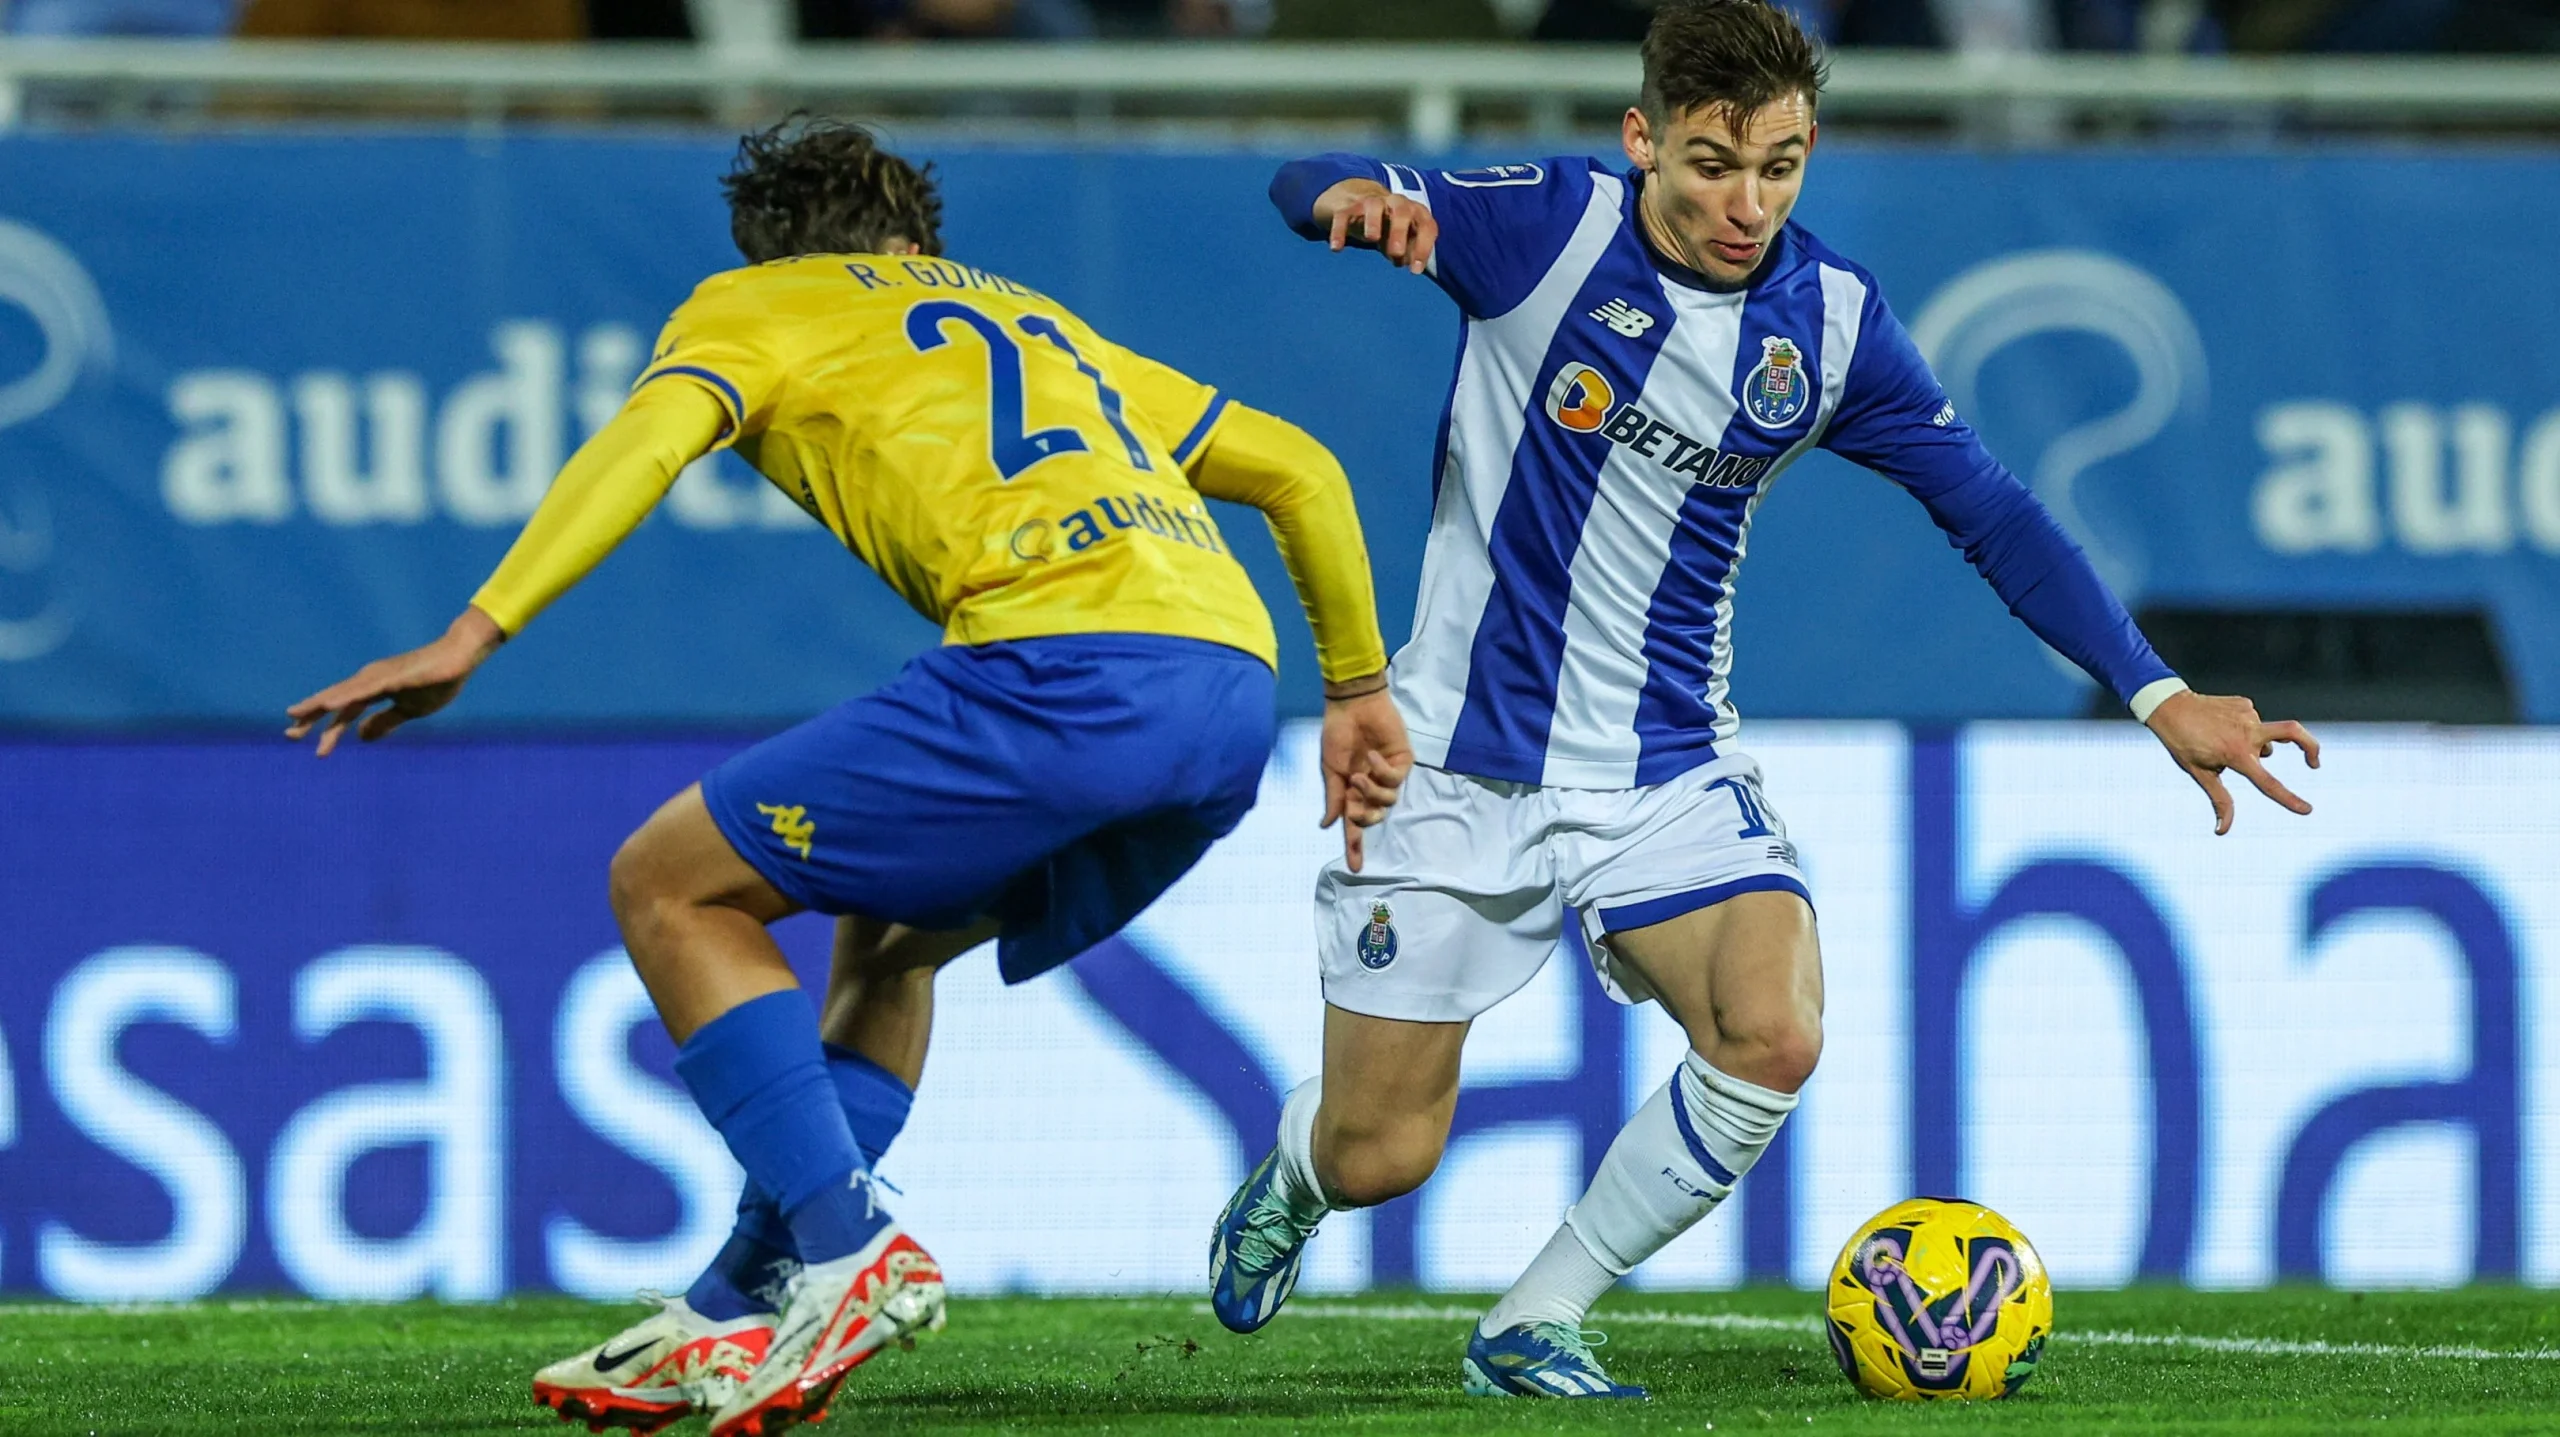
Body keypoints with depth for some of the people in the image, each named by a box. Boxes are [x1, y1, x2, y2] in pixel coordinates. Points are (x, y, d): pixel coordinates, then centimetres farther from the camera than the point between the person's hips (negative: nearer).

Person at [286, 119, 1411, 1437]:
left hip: (1065, 661, -7)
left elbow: (650, 436, -3)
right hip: (1233, 693, 7)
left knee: (669, 887, 5)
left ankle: (849, 1258, -7)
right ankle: (743, 1317, 22)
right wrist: (1358, 687, 41)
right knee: (886, 934, 28)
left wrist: (472, 636, -10)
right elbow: (1298, 469, 34)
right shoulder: (1028, 316, 36)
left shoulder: (754, 304, 19)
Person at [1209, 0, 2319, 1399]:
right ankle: (1295, 1170, 42)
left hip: (1667, 779, 2)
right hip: (1459, 760, -2)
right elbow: (1314, 190, -19)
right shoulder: (1549, 229, -13)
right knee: (1377, 1160, 1)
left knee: (1773, 1037, -24)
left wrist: (2157, 693, -7)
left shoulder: (1831, 323, -5)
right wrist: (1354, 197, -45)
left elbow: (1991, 512, 1)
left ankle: (1531, 1329, -3)